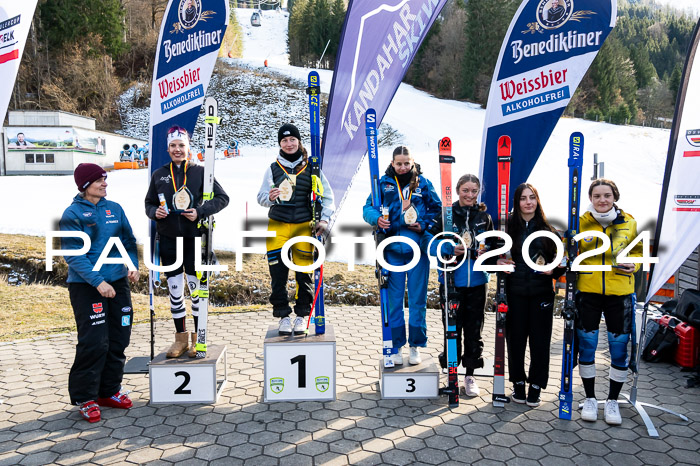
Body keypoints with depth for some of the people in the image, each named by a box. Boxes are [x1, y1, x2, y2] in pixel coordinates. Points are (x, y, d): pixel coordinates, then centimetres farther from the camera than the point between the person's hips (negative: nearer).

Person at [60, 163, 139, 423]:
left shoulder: (115, 209, 8)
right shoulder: (73, 214, -7)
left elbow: (129, 240, 12)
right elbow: (73, 255, -13)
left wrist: (133, 265, -5)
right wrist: (98, 281, -21)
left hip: (118, 282, 5)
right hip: (86, 286, -5)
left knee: (118, 339, 9)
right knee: (94, 342, -6)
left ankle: (109, 391, 26)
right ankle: (84, 397, 12)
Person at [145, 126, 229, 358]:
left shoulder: (200, 172, -1)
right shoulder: (159, 174, 8)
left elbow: (222, 198, 0)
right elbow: (149, 202, 18)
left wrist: (200, 212, -13)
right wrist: (154, 212, -5)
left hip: (194, 237, -3)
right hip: (168, 239, 3)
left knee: (196, 288, 3)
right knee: (174, 289, 8)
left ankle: (198, 338, 17)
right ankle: (181, 338, 21)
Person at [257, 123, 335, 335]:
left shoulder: (311, 168, 6)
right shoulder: (272, 168, 8)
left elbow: (328, 196, 7)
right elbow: (261, 197, 5)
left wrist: (324, 219, -7)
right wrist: (269, 198, -18)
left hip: (304, 226, 0)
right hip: (278, 226, 1)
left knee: (304, 273, 0)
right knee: (278, 274, -2)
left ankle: (301, 315, 15)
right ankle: (283, 316, 11)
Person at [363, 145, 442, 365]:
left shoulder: (423, 183, 7)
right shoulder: (384, 183, 6)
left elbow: (437, 208, 12)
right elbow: (368, 208, 4)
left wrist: (424, 224, -5)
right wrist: (377, 218, -17)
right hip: (393, 248, 0)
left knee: (417, 299, 6)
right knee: (394, 300, 5)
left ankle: (415, 346, 20)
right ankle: (396, 346, 17)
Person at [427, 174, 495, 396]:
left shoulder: (485, 218, 7)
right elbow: (432, 244, -1)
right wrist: (451, 249, -19)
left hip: (477, 282, 2)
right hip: (451, 281, -2)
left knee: (474, 329, 8)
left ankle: (470, 374, 23)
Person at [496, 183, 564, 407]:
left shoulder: (547, 229, 6)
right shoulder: (508, 227, 2)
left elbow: (560, 259, 11)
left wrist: (554, 270, -9)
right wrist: (499, 263, -12)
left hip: (541, 292, 1)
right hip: (515, 292, 0)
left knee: (540, 339, 4)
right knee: (515, 338, 6)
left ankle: (536, 385, 20)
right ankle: (518, 382, 24)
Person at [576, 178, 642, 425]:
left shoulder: (629, 223, 0)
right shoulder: (581, 222, -1)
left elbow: (638, 251, 13)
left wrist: (633, 264, -7)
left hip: (620, 293, 0)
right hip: (587, 291, 0)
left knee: (619, 348, 5)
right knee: (586, 346, 6)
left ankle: (612, 401, 24)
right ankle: (590, 398, 23)